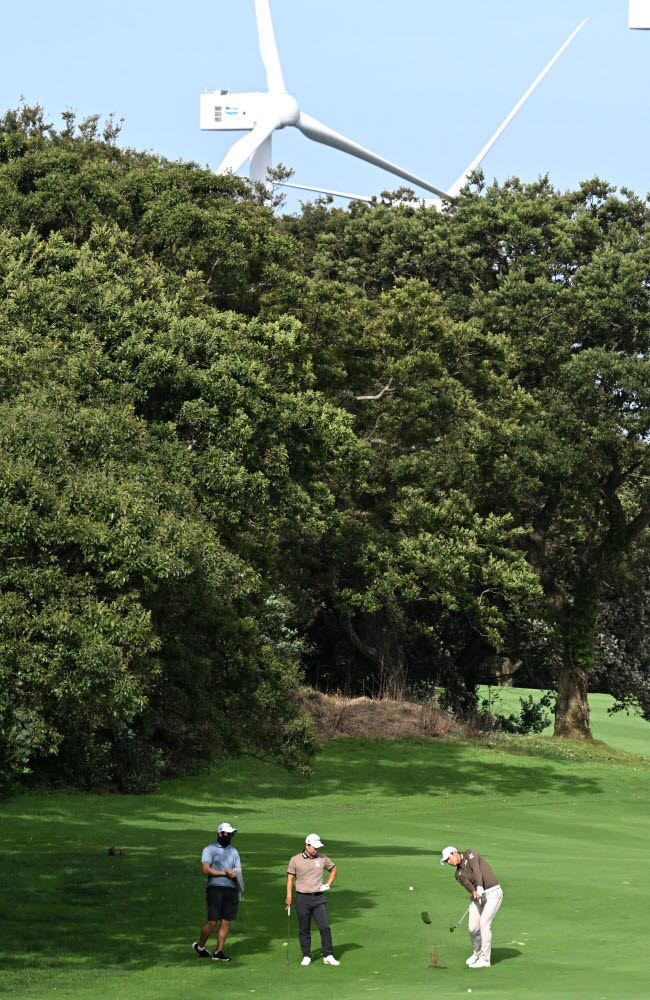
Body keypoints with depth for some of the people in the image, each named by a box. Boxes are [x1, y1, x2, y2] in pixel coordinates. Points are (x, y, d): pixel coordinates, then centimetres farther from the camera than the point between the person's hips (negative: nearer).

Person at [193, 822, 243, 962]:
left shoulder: (233, 851, 22)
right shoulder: (209, 849, 4)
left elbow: (239, 870, 18)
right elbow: (206, 869, -8)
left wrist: (234, 873, -5)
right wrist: (224, 873, -11)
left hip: (231, 889, 5)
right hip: (215, 888, -5)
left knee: (226, 922, -1)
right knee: (212, 921, -9)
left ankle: (219, 952, 3)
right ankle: (200, 946, 11)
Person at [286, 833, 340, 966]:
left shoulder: (322, 858, 7)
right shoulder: (295, 860, 1)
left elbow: (333, 870, 23)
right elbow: (290, 878, 4)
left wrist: (328, 885, 10)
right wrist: (289, 896, -5)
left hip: (318, 898, 1)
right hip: (302, 898, -1)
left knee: (325, 927, -8)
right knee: (304, 929, 3)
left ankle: (328, 956, -2)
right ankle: (306, 956, 13)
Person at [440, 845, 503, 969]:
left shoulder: (469, 854, -3)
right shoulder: (459, 874, 10)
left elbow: (476, 869, -20)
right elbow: (467, 884, -10)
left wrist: (480, 887, -35)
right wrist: (474, 892, -33)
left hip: (493, 893, -6)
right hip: (478, 897, 6)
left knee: (484, 923, -16)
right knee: (473, 928, -3)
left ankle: (485, 959, -12)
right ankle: (477, 952, 24)